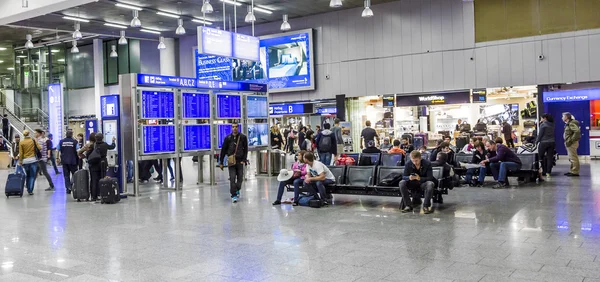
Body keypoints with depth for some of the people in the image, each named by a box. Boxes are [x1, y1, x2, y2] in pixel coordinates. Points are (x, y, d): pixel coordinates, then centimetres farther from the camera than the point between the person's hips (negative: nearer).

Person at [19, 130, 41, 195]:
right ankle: (30, 191, -4)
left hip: (25, 161, 2)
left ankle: (28, 189, 20)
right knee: (32, 176, 1)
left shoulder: (21, 143, -2)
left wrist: (20, 161, 8)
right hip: (33, 160, -1)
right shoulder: (33, 140, -4)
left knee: (28, 176, 17)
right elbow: (39, 148, -6)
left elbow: (21, 153, -1)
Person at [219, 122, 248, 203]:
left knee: (240, 178, 7)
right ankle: (234, 195, -1)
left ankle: (237, 190, 32)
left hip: (240, 161, 1)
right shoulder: (228, 138, 1)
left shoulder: (243, 137, 1)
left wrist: (244, 160, -7)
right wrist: (221, 162, 4)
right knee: (232, 178, -6)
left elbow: (245, 150, 3)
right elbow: (223, 151, 5)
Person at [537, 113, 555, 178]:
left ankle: (544, 171, 6)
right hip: (552, 142, 6)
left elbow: (540, 134, -10)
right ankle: (548, 172, 1)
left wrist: (536, 141, 1)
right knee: (550, 157, 4)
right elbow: (552, 134, 15)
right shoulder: (552, 125, 10)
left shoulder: (543, 124, -10)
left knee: (541, 157, 7)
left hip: (544, 142, -6)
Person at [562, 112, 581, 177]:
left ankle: (575, 172, -3)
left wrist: (571, 140, -24)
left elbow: (577, 131, -28)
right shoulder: (568, 124, 15)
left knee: (573, 157, -6)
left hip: (572, 143, -11)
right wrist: (567, 141, 12)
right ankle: (572, 171, 23)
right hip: (569, 143, 11)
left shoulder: (571, 123, -16)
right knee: (571, 158, 16)